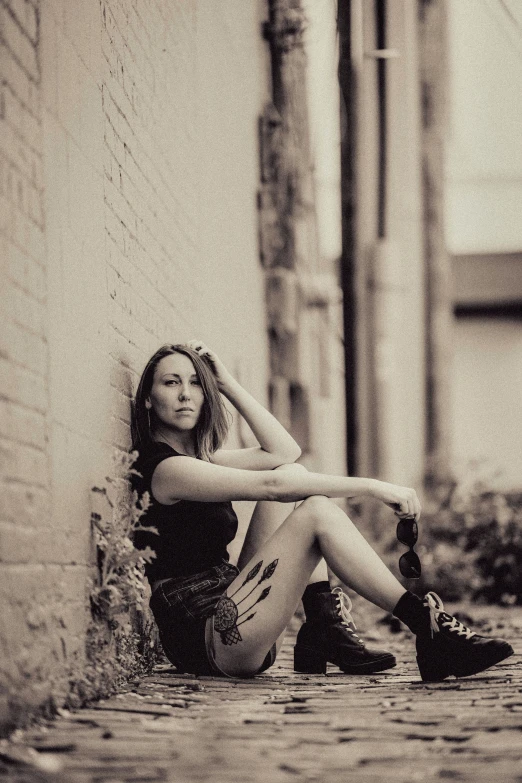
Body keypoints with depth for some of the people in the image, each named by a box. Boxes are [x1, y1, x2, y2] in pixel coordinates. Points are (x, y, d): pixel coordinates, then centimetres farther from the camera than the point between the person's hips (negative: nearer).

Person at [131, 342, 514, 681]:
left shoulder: (196, 459, 19)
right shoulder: (166, 468, -11)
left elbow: (285, 451, 14)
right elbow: (271, 485, -19)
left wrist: (228, 384, 10)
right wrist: (372, 487, -20)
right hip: (209, 640, -10)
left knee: (293, 475, 6)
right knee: (316, 511, -21)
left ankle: (325, 632, -4)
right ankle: (428, 626, -24)